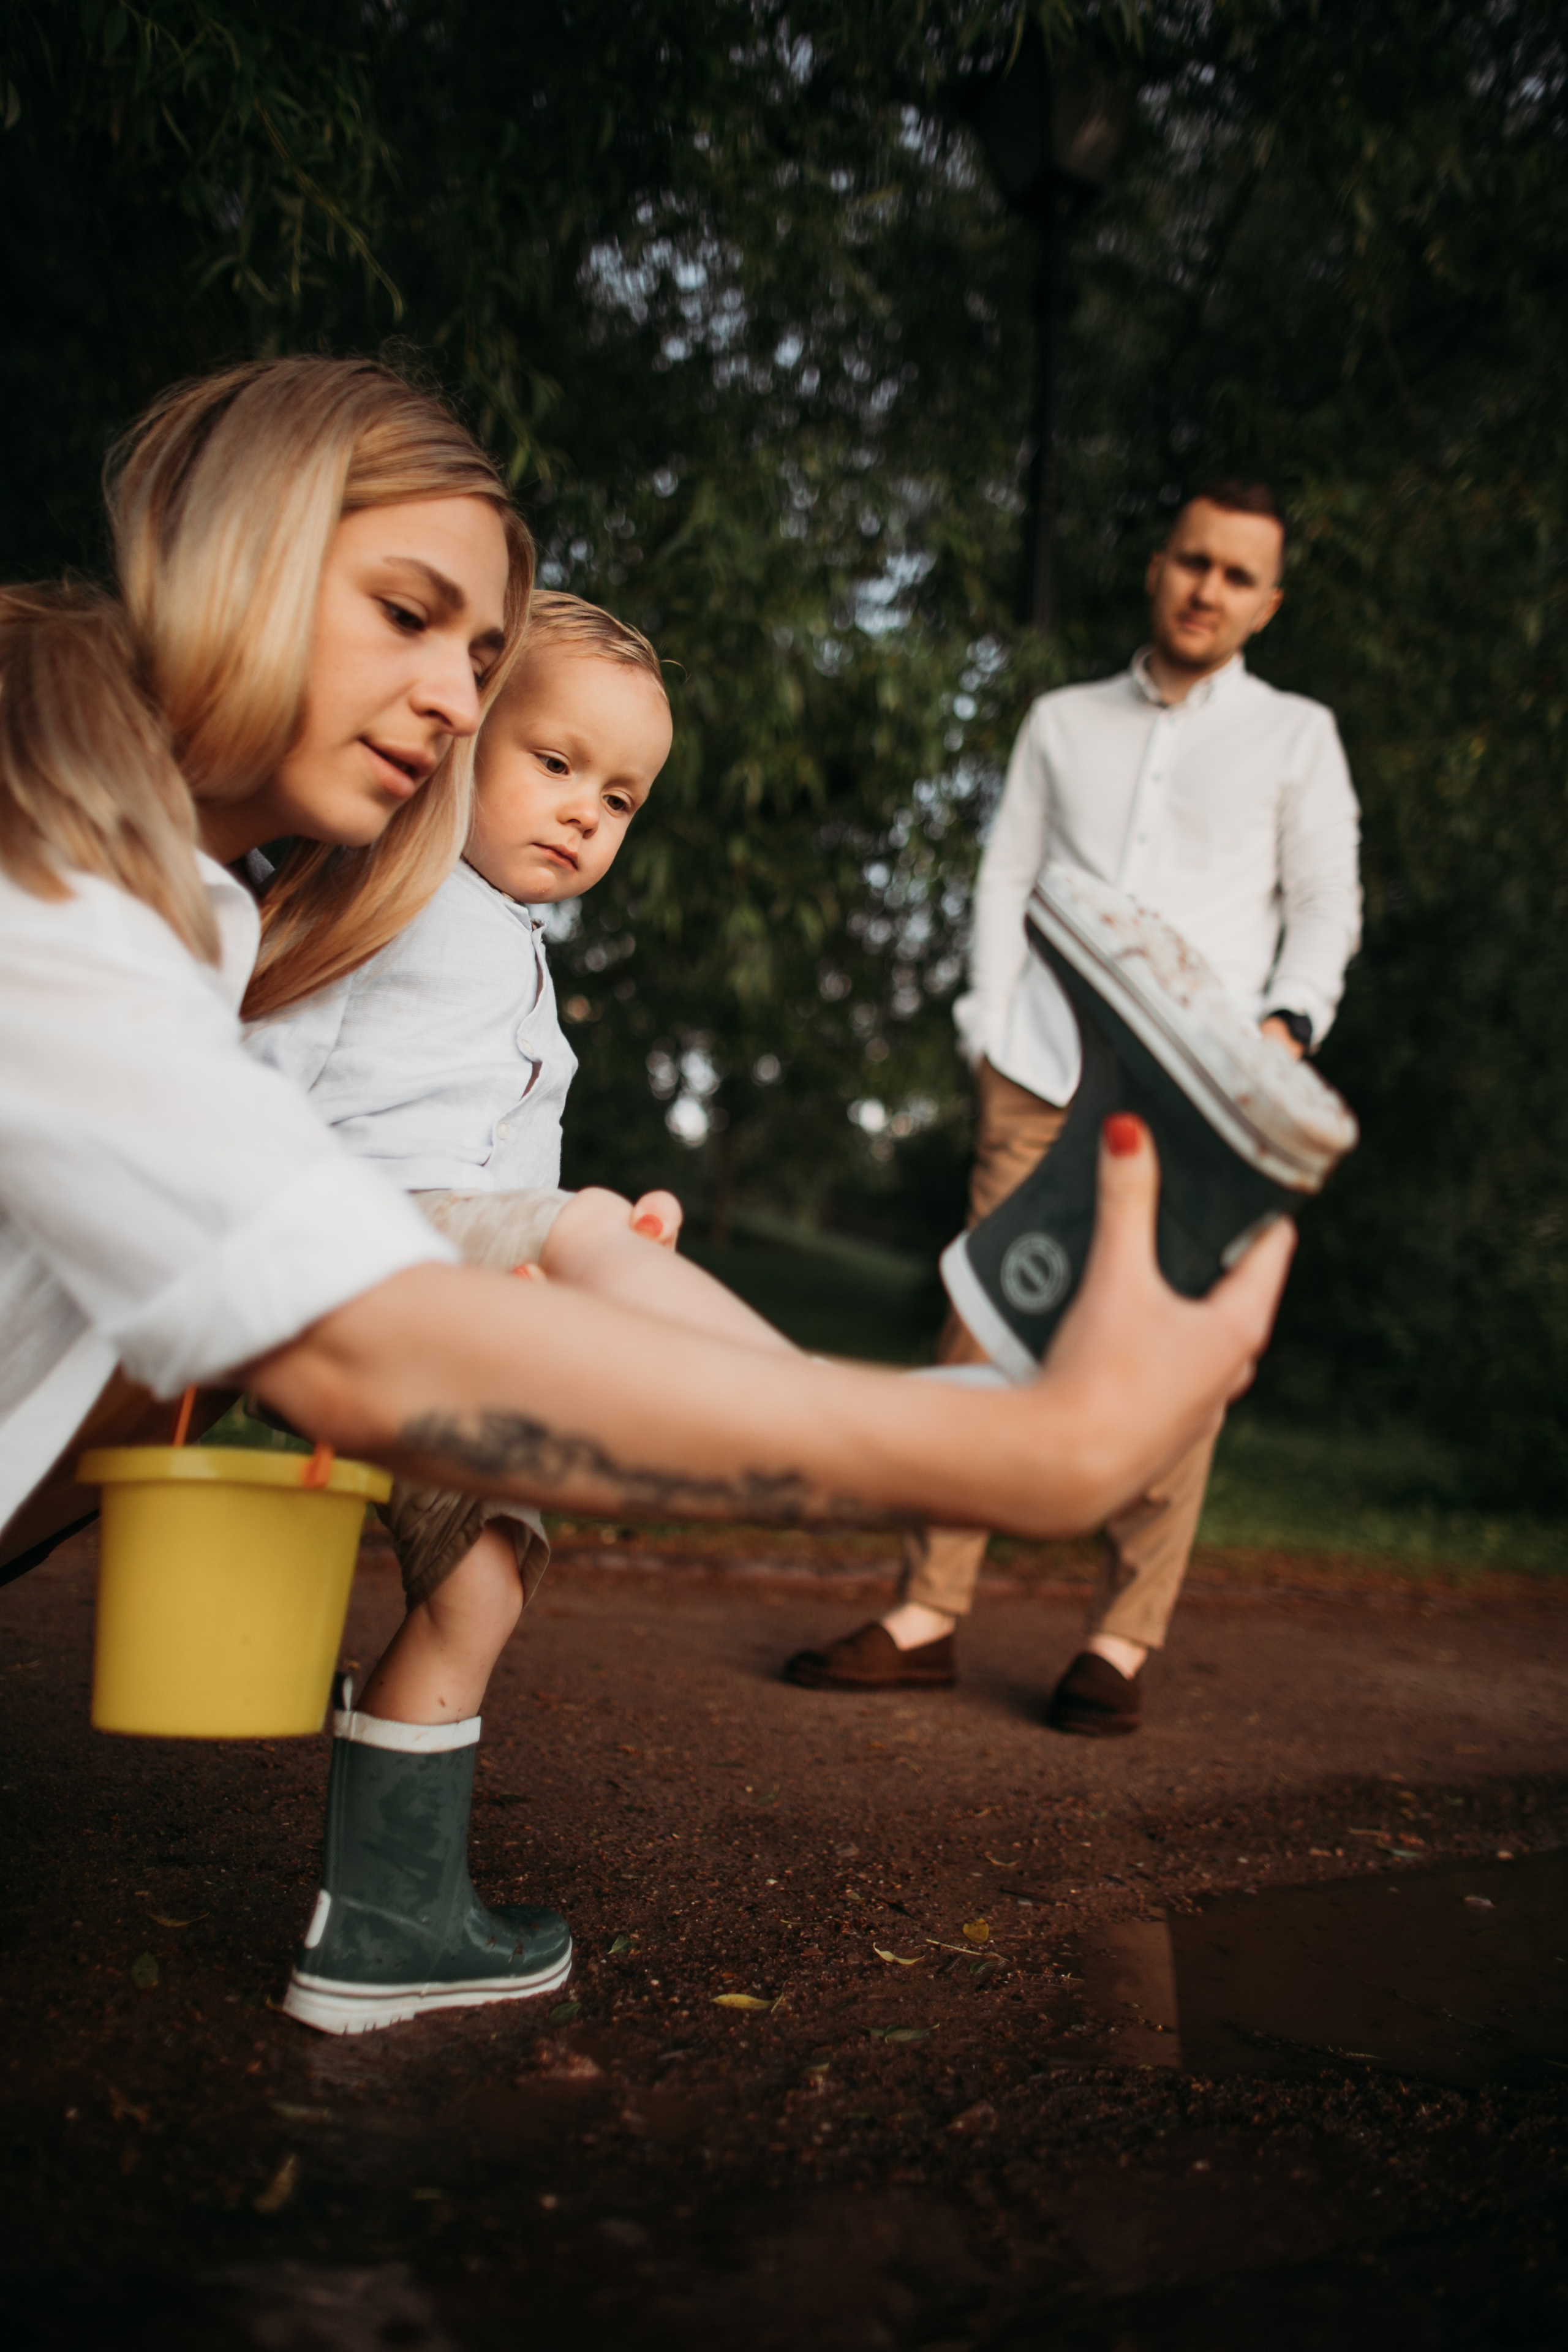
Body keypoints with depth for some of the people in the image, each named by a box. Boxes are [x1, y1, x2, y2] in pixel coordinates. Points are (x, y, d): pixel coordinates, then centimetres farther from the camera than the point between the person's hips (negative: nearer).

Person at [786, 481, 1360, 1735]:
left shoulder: (1297, 736, 14)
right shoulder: (1064, 722, 19)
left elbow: (1328, 904, 11)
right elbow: (1007, 881, 16)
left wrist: (1290, 1022, -7)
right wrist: (991, 1029, 3)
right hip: (1046, 1066, 2)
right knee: (986, 1325, -2)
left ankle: (1123, 1640, 3)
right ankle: (930, 1614, 4)